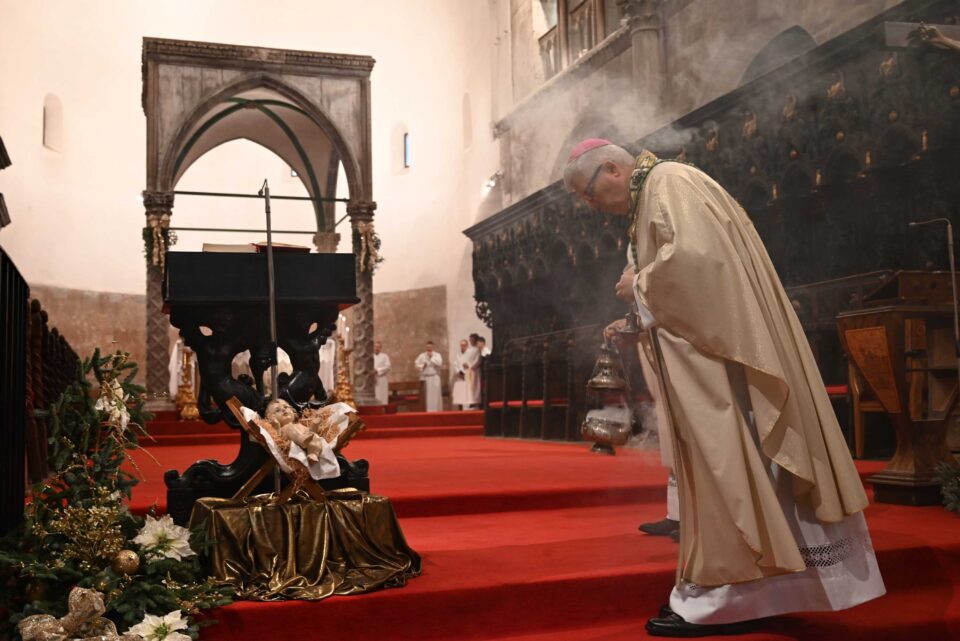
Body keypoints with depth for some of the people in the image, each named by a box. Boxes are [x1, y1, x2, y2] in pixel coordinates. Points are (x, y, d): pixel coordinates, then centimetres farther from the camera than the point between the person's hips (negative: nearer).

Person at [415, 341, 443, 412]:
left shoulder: (437, 355, 5)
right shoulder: (422, 355, 9)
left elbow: (440, 363, -11)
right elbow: (416, 363, 8)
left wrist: (432, 357, -10)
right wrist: (422, 366, -9)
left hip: (434, 378, -1)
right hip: (425, 377, 1)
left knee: (435, 394, -4)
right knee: (426, 395, -3)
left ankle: (436, 410, 0)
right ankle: (426, 411, 0)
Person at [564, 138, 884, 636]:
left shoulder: (668, 181, -8)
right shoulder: (650, 198, 21)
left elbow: (692, 256, -25)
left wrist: (638, 284, -10)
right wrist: (636, 326, 11)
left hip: (716, 352, -10)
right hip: (706, 341, 10)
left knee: (721, 459, -8)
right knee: (716, 461, 10)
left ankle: (721, 595, -2)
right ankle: (746, 585, 16)